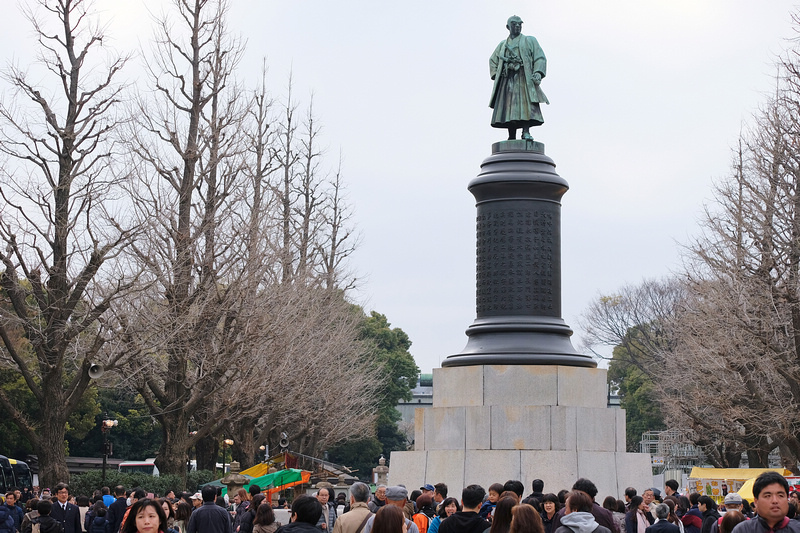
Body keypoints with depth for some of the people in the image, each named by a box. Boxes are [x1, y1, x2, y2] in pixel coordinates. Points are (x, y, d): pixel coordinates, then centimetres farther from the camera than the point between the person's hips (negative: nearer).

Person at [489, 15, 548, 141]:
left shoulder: (529, 41, 15)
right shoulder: (502, 45, 24)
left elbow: (540, 58, 6)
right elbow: (493, 60, 29)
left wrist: (538, 73, -11)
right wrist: (496, 74, 10)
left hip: (524, 78, -3)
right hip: (507, 79, 3)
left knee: (526, 105, -18)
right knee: (508, 107, -6)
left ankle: (526, 131, -19)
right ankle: (511, 137, -6)